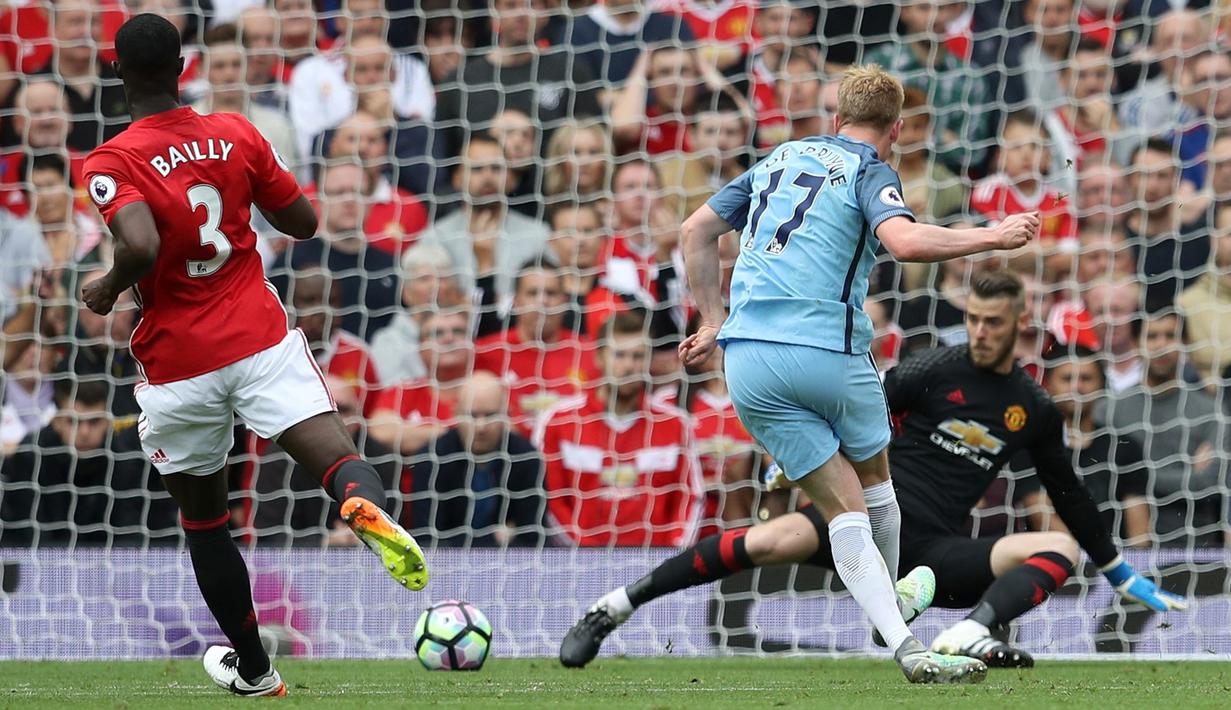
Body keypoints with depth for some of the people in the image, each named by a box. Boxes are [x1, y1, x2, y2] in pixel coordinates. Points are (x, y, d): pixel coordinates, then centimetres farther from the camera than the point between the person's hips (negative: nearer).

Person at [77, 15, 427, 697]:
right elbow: (303, 223, 12)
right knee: (334, 456, -14)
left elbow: (141, 246, -28)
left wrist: (108, 289, -7)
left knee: (205, 523, 17)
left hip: (179, 365, -1)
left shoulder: (113, 162, -10)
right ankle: (366, 506, -51)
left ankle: (253, 670, 26)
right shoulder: (236, 135, 3)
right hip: (262, 337, 1)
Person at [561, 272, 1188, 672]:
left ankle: (966, 637, -44)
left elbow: (1069, 493, 23)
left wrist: (1123, 576, 27)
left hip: (936, 550, 3)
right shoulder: (937, 370, 1)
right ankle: (613, 609, -25)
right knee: (774, 541, -30)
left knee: (1061, 548, -19)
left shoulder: (1034, 410, 12)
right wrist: (799, 454, -8)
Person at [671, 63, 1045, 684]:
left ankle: (905, 648, -12)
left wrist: (714, 323, 26)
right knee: (875, 483, 23)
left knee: (846, 511, 2)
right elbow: (905, 240, -20)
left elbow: (696, 231, 24)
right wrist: (995, 236, -10)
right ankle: (894, 615, 36)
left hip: (746, 357, 5)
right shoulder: (870, 173, 2)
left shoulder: (780, 159, 21)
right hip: (827, 348, -5)